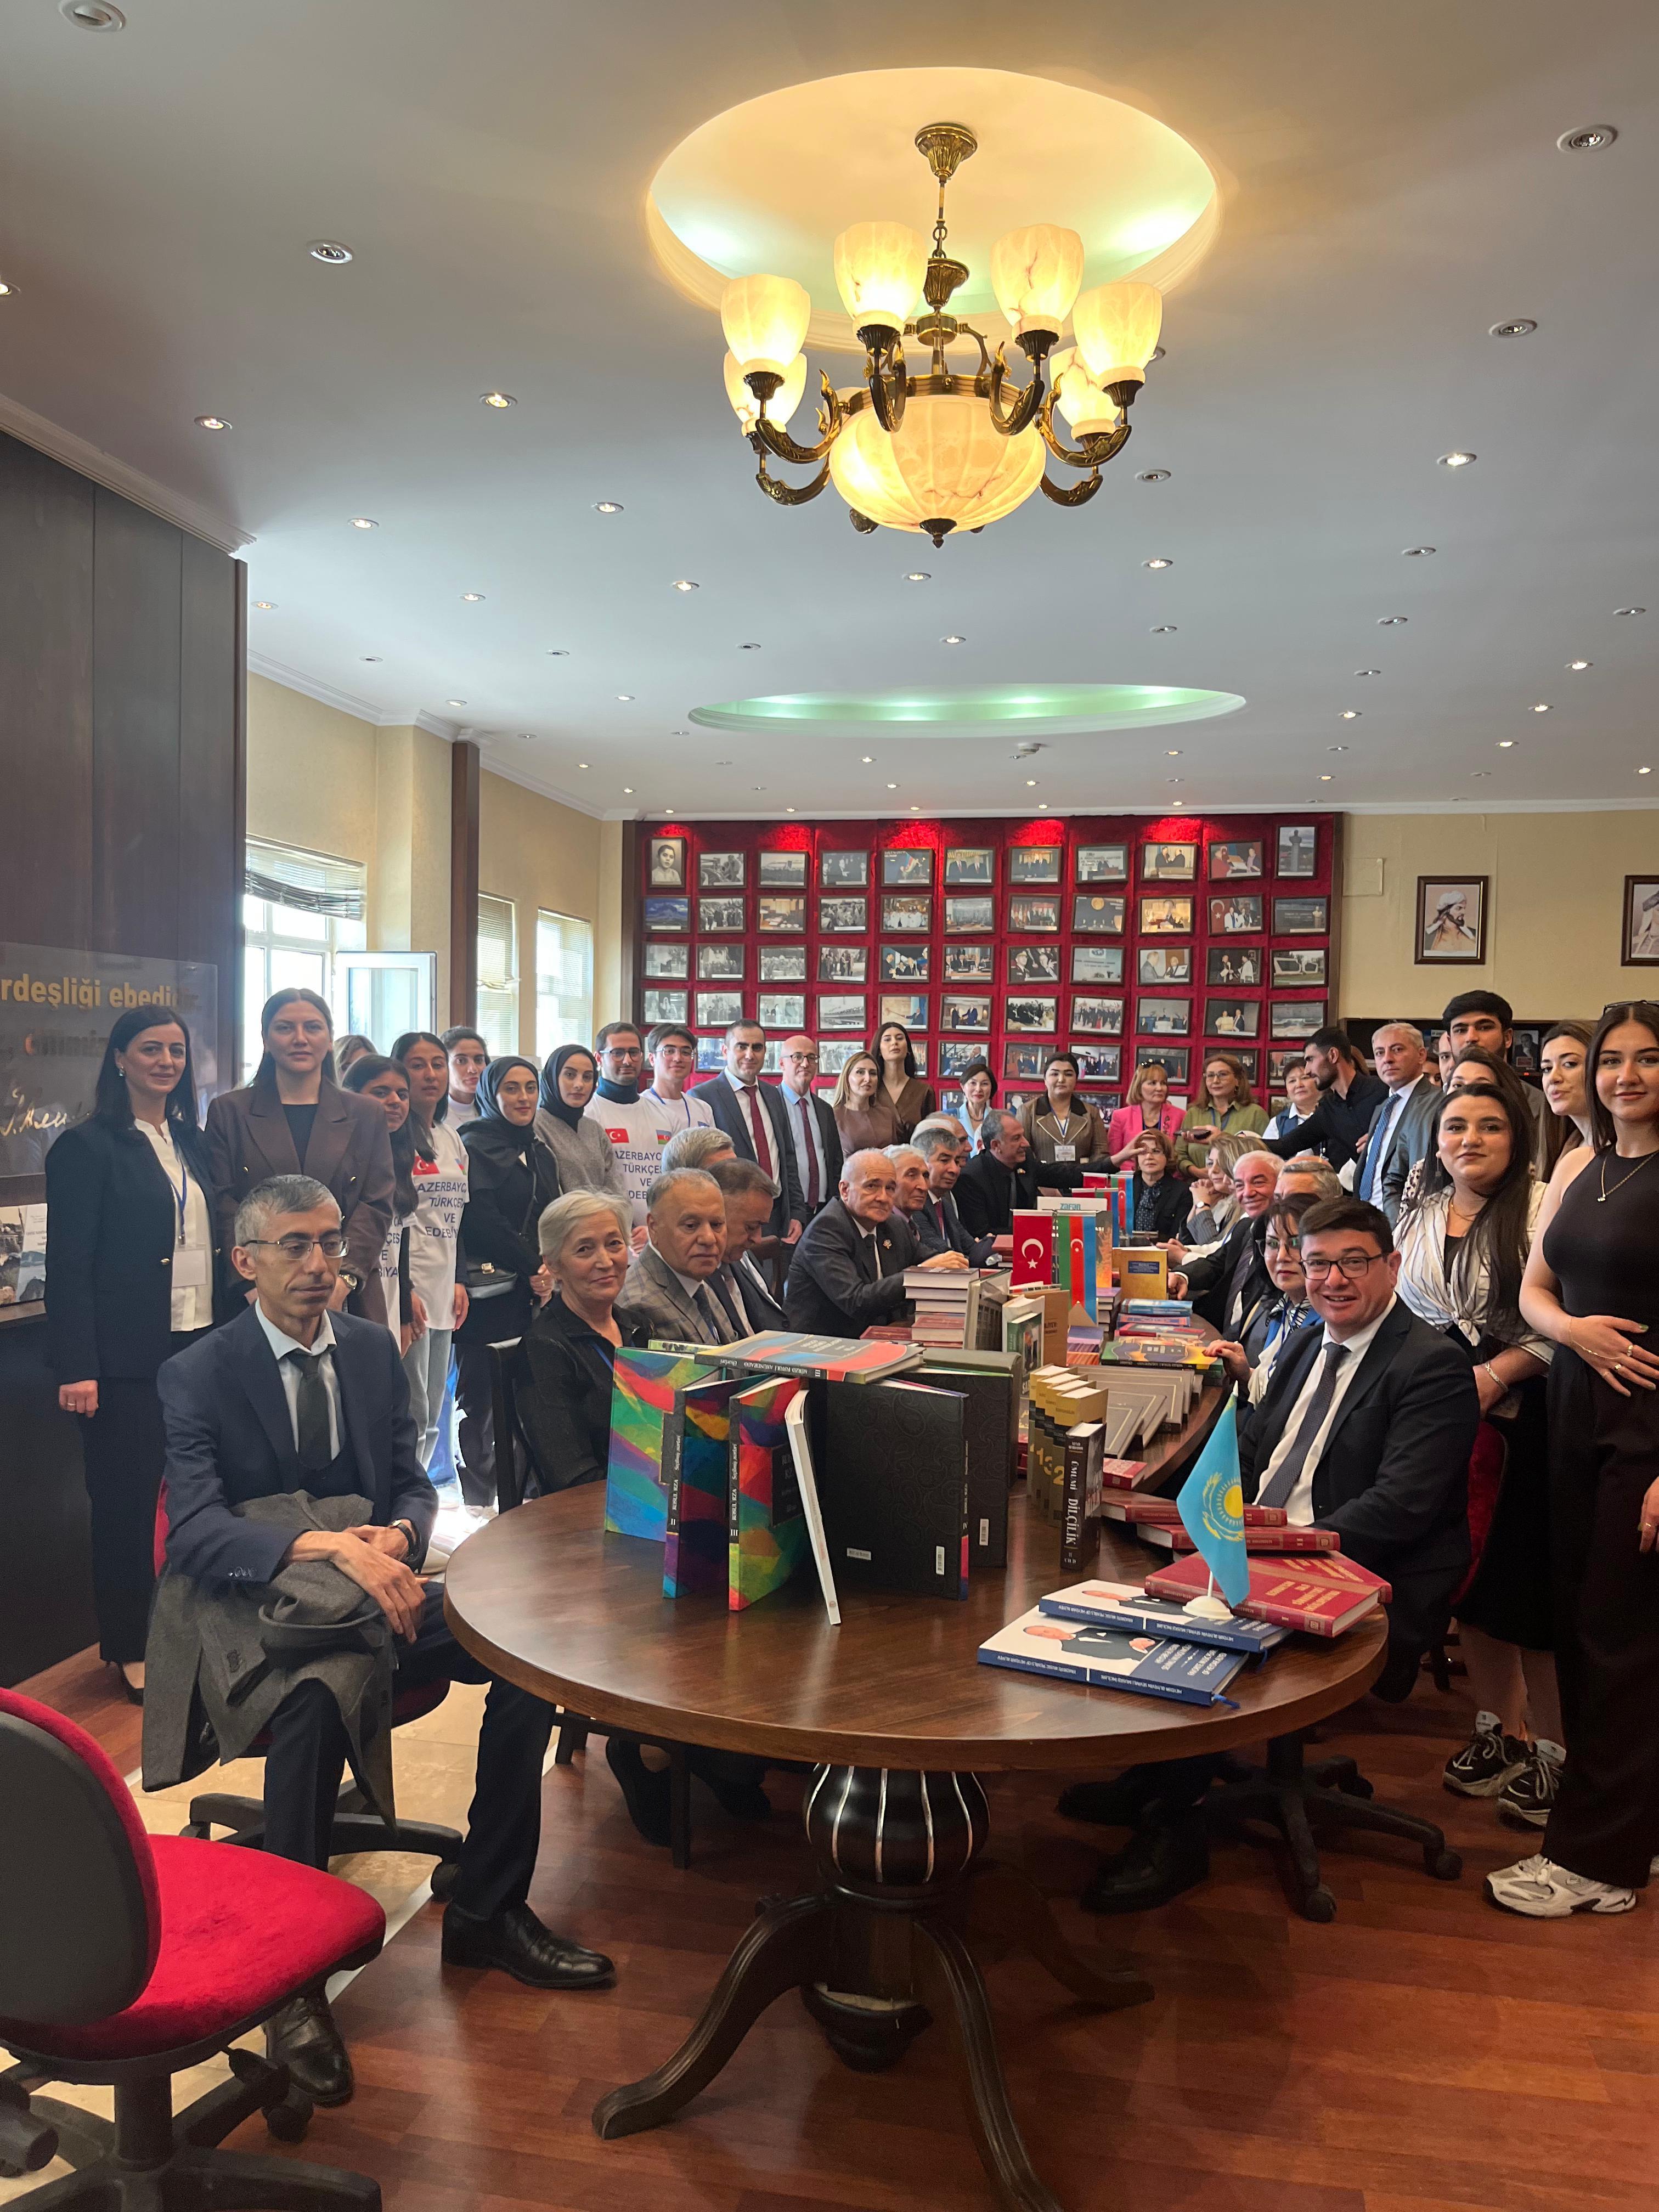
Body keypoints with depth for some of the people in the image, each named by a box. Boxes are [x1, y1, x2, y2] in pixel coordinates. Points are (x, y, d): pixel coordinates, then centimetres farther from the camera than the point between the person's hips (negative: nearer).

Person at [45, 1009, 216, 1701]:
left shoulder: (191, 1142, 12)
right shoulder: (87, 1146, -7)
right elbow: (69, 1265, -11)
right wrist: (77, 1367, -16)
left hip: (199, 1345, 6)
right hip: (128, 1357, -5)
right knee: (126, 1501, 4)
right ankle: (129, 1649, 18)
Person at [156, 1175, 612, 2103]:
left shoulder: (374, 1349, 8)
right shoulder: (198, 1375, -7)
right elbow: (195, 1530, -20)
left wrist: (398, 1534, -13)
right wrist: (327, 1546, -35)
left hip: (374, 1590, 5)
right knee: (317, 1692, -39)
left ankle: (486, 1910, -2)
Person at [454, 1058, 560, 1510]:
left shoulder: (540, 1153, 18)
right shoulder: (475, 1146, -3)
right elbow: (482, 1221, -11)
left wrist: (551, 1273, 1)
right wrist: (532, 1266, -8)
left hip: (534, 1292, 6)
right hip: (488, 1293, -6)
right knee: (481, 1398, -3)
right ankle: (479, 1500, 5)